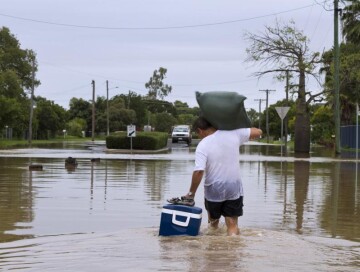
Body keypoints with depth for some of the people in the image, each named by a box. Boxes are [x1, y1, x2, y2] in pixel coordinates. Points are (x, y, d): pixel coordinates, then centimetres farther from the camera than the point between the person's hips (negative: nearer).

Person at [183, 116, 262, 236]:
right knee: (232, 225, 4)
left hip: (213, 190, -2)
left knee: (213, 220, 22)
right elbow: (258, 132, 3)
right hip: (234, 189, 2)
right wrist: (243, 128, 20)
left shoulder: (203, 146, -14)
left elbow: (198, 172, -22)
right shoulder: (233, 134, -5)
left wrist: (191, 193, -12)